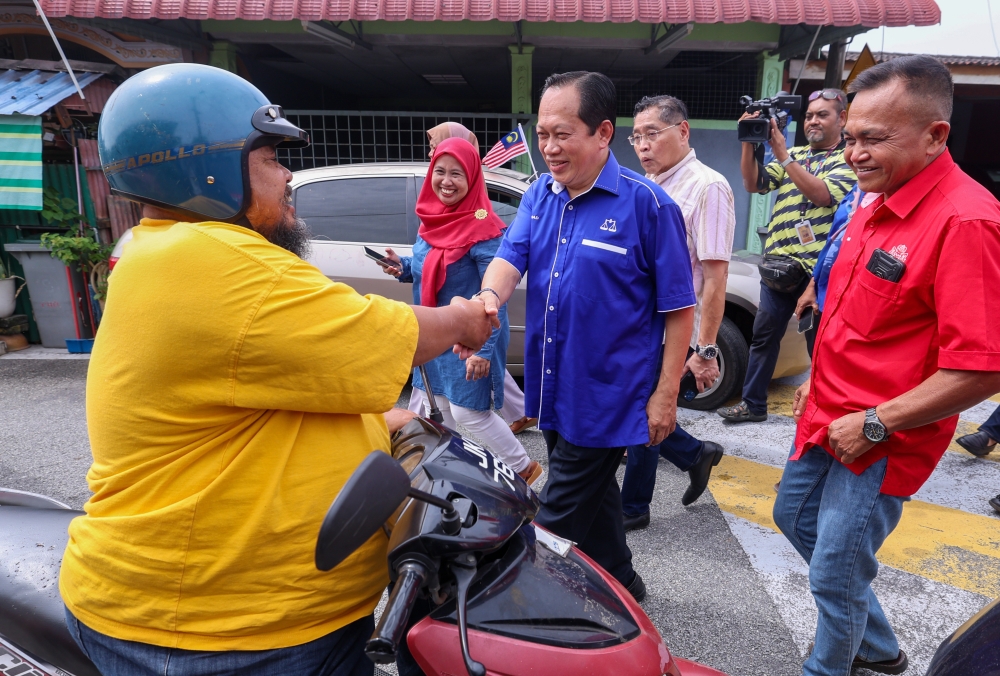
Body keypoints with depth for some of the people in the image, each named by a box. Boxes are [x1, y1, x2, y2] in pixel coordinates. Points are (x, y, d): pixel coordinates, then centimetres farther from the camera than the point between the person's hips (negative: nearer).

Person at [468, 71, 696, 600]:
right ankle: (620, 584, 44)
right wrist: (490, 297, -31)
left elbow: (678, 307, -10)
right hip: (553, 391, 7)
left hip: (606, 396, -6)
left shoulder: (647, 204, -13)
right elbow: (511, 255, -8)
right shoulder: (539, 195, 5)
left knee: (559, 519, 2)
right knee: (593, 496, 23)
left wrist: (665, 394, -12)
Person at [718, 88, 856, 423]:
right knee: (764, 334, 9)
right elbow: (753, 183, 5)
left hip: (819, 268, -5)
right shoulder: (794, 155, 16)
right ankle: (753, 404, 20)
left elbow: (823, 195, -17)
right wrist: (750, 142, -10)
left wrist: (782, 154, -19)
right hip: (778, 263, 5)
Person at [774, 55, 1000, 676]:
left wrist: (872, 424, -22)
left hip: (881, 441, -10)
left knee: (835, 577, 5)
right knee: (794, 517, 25)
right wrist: (820, 382, 15)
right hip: (829, 417, 10)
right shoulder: (878, 202, 4)